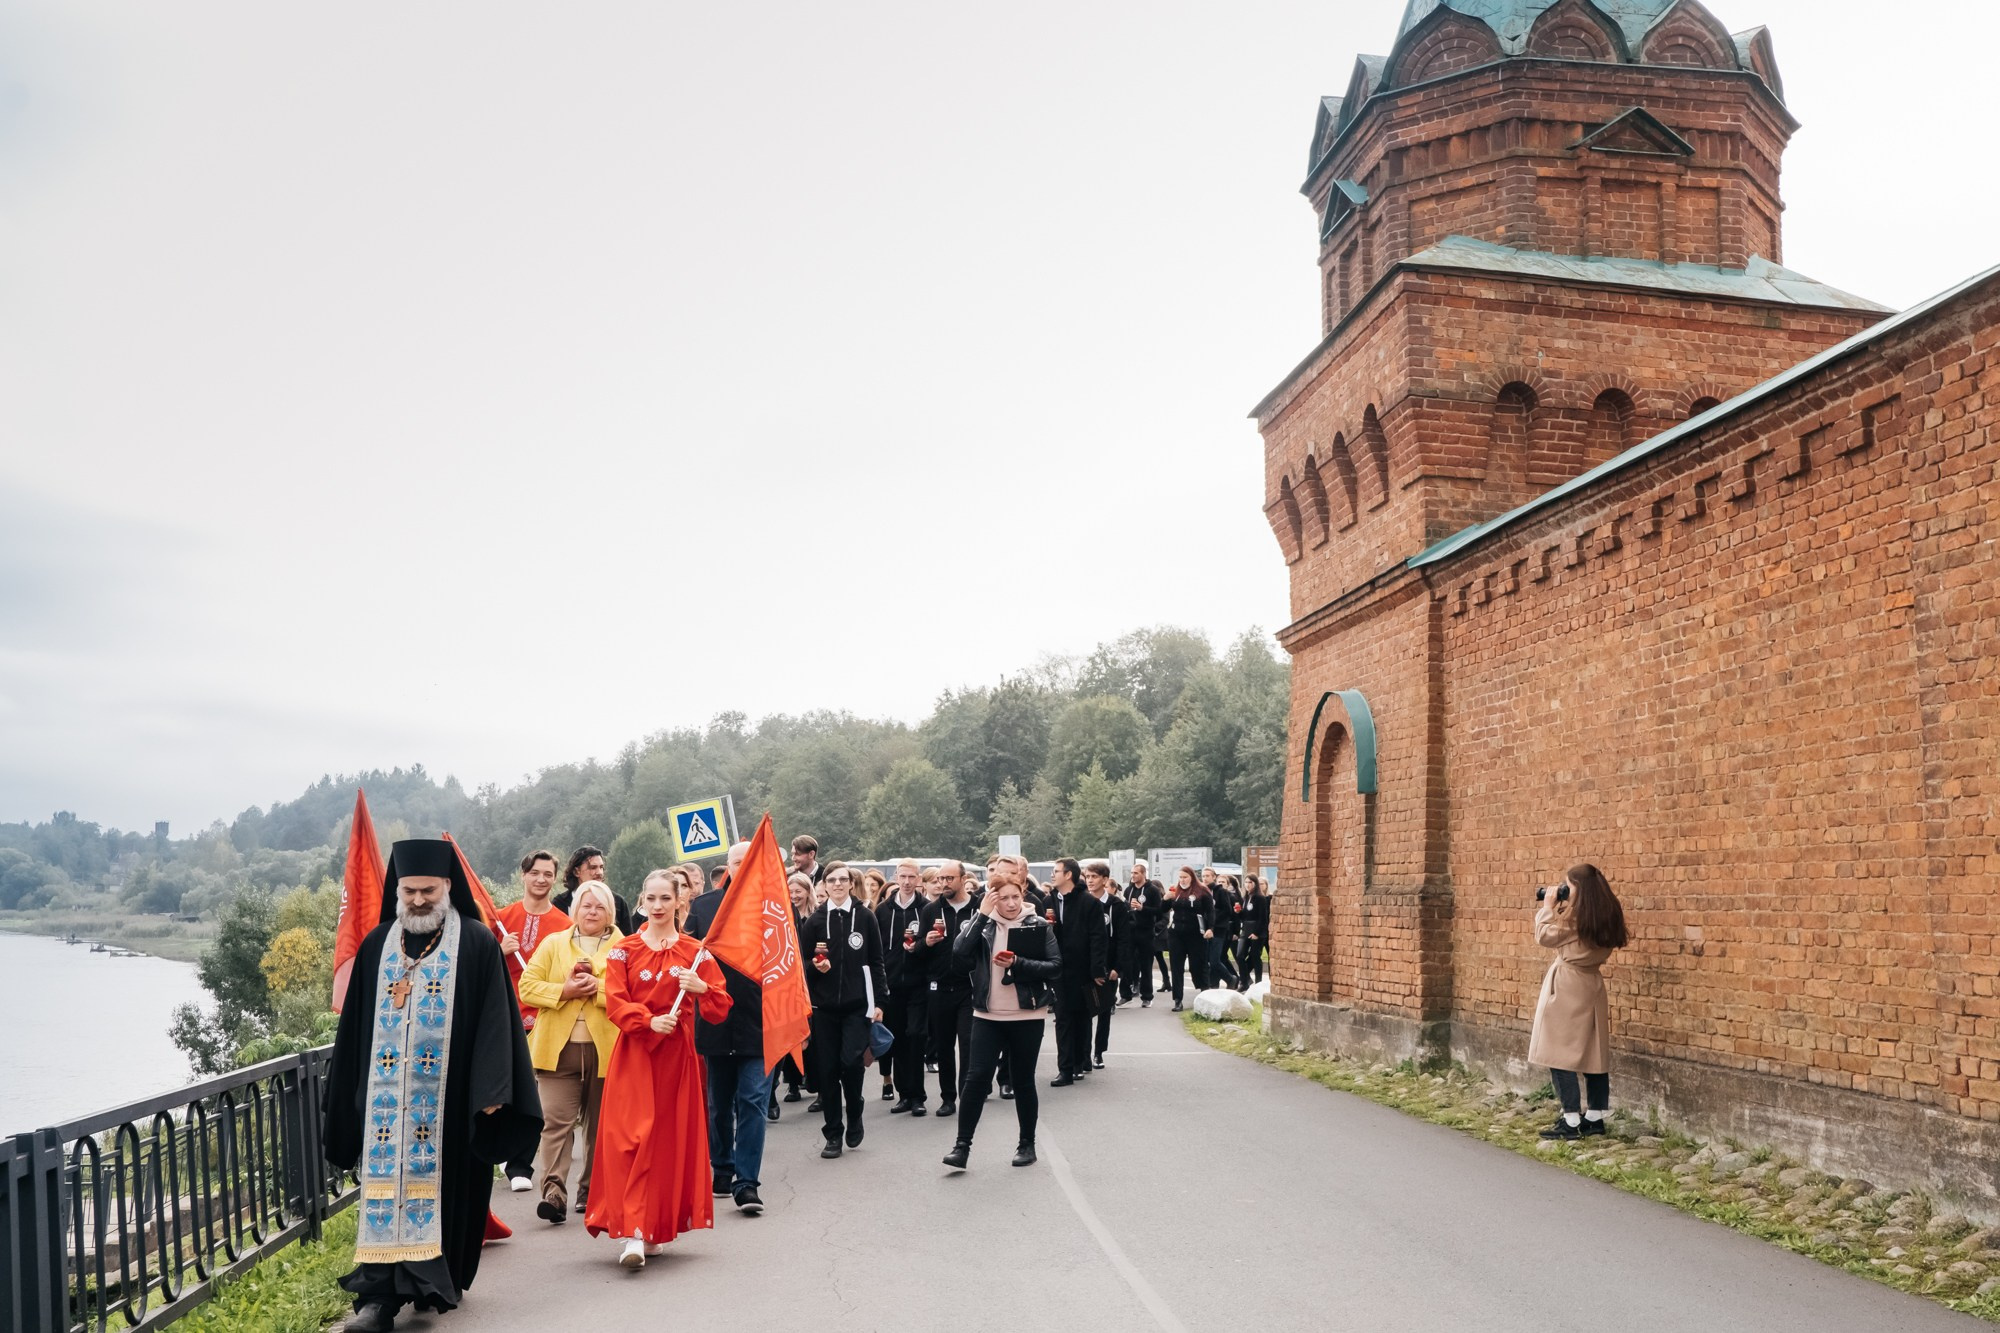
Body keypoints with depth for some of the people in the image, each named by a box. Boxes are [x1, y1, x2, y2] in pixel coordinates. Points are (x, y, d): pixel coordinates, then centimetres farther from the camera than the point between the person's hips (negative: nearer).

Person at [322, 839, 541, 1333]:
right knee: (386, 1183, -1)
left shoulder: (477, 944, -3)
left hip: (449, 1098, -3)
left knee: (442, 1183, 2)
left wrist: (490, 1090, -14)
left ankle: (437, 1281, 14)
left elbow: (494, 1020, -7)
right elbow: (355, 1027, 13)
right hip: (387, 1096, 3)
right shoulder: (377, 945, 9)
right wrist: (349, 1096, 12)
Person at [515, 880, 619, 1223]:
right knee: (556, 1120, -9)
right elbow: (527, 987, 4)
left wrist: (598, 987, -17)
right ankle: (554, 1192, -12)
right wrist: (564, 991, -10)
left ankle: (591, 1190, 22)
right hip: (558, 1048, 0)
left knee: (599, 1124, 9)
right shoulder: (553, 944, 12)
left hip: (606, 1050, 0)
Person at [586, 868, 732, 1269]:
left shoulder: (695, 953, 5)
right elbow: (615, 1003, -6)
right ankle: (633, 1233, -13)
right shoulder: (623, 951, 4)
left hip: (677, 1055, 1)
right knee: (632, 1137, -11)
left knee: (671, 1138, 4)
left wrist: (702, 988, -18)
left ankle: (657, 1228, 17)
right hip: (634, 1055, -1)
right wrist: (649, 1021, -22)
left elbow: (719, 1010, 2)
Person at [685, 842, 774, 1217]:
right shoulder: (703, 905, 6)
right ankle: (722, 1169, 32)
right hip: (717, 1020, 3)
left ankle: (747, 1182, -3)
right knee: (719, 1104, 16)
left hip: (759, 1020, -3)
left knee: (754, 1103, -6)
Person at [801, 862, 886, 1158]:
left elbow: (875, 962, 3)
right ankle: (833, 1134, 13)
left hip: (857, 1003, -2)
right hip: (824, 1004, 2)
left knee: (850, 1061, -13)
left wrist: (878, 1001, -2)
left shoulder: (865, 917, 2)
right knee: (828, 1068, 2)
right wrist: (816, 965, -12)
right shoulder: (815, 920, 5)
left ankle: (854, 1118, 14)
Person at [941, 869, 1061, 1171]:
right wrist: (982, 915, -16)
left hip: (1027, 1017, -1)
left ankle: (1027, 1144, 23)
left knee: (1024, 1082, 9)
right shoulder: (982, 925, 2)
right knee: (976, 1078, -6)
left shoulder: (1039, 926, -2)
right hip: (987, 1016, 1)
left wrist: (1017, 963, -19)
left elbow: (1055, 967, -8)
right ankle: (963, 1145, 2)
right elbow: (959, 954, -14)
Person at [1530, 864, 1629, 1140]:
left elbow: (1545, 936, -9)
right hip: (1590, 986, 9)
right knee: (1593, 1053, 11)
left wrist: (1548, 906, 1)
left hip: (1567, 987, -9)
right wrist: (1555, 908, 14)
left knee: (1560, 1053, -5)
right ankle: (1595, 1117, 16)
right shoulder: (1605, 915, 8)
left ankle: (1571, 1122, -6)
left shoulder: (1575, 915, -17)